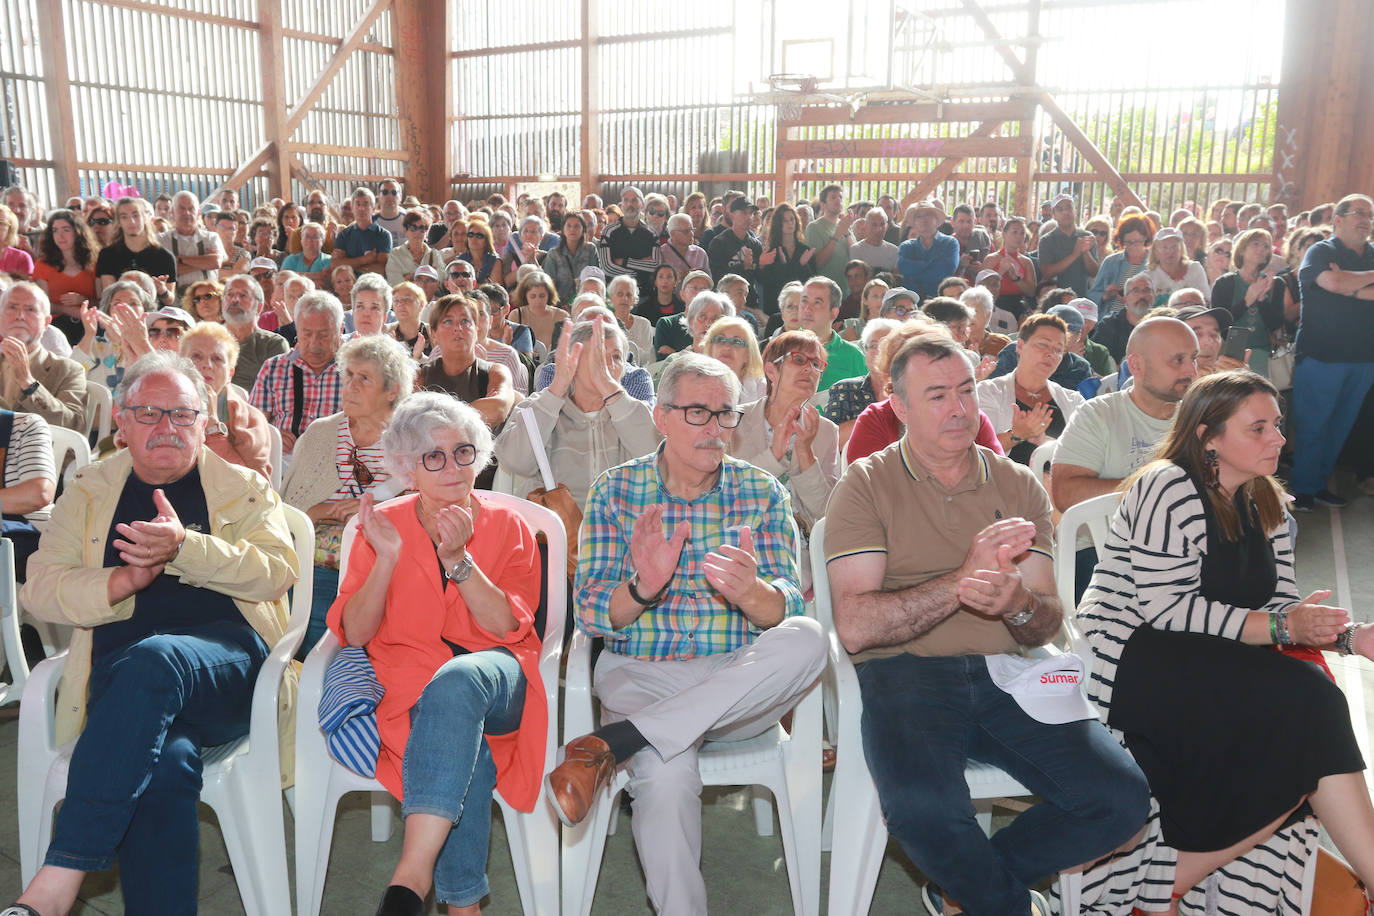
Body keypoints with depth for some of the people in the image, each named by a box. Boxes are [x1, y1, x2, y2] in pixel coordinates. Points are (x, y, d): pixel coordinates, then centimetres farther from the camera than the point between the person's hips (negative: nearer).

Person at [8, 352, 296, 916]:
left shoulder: (243, 488, 16)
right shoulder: (88, 493, 22)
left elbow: (277, 572, -1)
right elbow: (40, 589, 12)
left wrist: (183, 547, -18)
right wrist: (124, 580, -8)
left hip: (228, 662, -1)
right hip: (120, 674, 2)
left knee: (152, 659, -37)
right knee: (164, 763, -33)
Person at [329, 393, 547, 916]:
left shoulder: (507, 527, 8)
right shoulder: (382, 526, 10)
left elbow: (508, 627, -6)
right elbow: (354, 633, 1)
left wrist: (457, 559, -18)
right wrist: (386, 560, -15)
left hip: (496, 681, 0)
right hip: (410, 684, 1)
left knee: (457, 679, -37)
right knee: (467, 753, -34)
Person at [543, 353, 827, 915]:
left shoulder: (762, 494, 5)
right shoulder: (615, 491, 3)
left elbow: (786, 611, -5)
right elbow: (589, 615, -3)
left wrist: (750, 592, -30)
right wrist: (642, 588, -26)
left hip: (741, 684, 2)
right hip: (641, 676, -2)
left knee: (806, 640, -31)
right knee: (665, 774, -35)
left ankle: (612, 743, -30)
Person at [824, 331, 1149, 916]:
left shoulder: (1019, 487, 14)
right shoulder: (867, 484, 1)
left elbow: (1048, 625, 9)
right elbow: (855, 627, -10)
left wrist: (1017, 603, -16)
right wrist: (961, 581, -18)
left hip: (1004, 671, 4)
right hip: (906, 670, -4)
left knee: (1122, 800, -16)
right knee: (923, 806, -32)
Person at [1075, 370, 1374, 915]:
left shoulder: (1265, 506, 16)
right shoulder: (1168, 489, -10)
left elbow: (1282, 610, 11)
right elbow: (1164, 608, -18)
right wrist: (1275, 627, -19)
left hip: (1213, 668, 8)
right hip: (1131, 666, -8)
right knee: (1306, 703, -25)